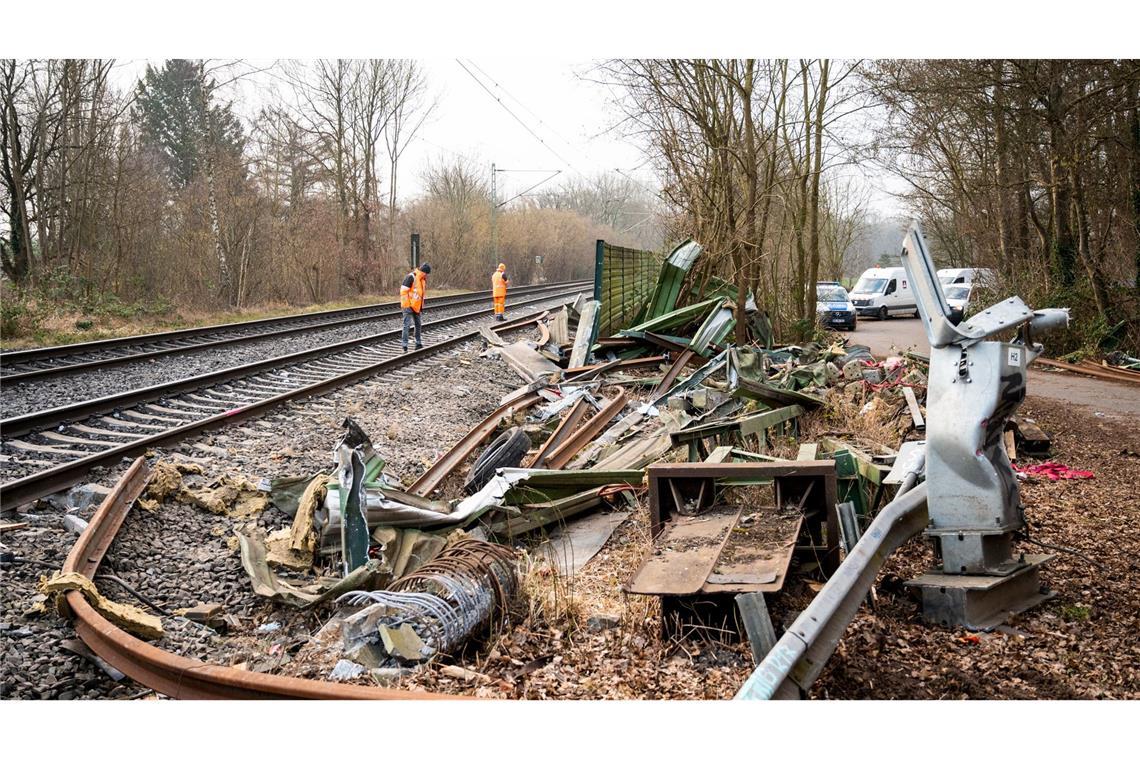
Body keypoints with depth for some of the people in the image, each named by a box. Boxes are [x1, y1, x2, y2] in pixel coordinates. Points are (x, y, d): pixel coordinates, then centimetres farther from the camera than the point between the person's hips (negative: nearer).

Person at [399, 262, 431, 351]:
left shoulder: (422, 279, 11)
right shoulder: (411, 277, -16)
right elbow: (403, 291, -19)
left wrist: (421, 306, 19)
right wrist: (406, 306, -21)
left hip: (416, 307, 9)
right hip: (408, 306, -9)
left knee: (418, 325, 15)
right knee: (407, 325, -8)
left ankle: (418, 343, 27)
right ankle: (405, 346, -7)